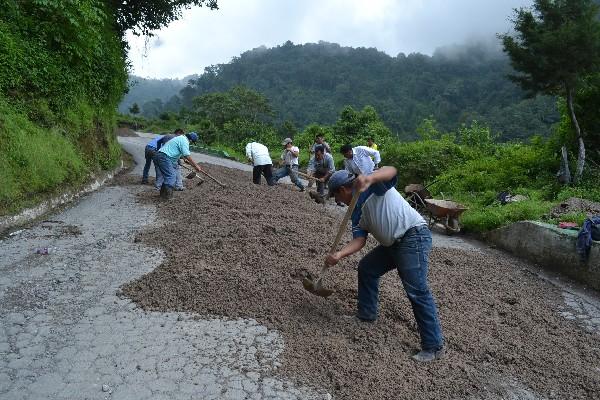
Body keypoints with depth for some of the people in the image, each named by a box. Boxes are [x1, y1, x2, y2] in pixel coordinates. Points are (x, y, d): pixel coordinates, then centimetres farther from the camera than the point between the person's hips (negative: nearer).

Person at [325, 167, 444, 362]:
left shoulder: (374, 185, -7)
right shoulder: (357, 213, 14)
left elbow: (391, 170, -27)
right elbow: (359, 239, 1)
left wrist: (369, 178, -46)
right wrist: (339, 254, -15)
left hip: (413, 237, -10)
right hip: (393, 244, 10)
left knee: (417, 291, -13)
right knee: (366, 268, 17)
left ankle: (434, 346, -4)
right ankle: (366, 313, 33)